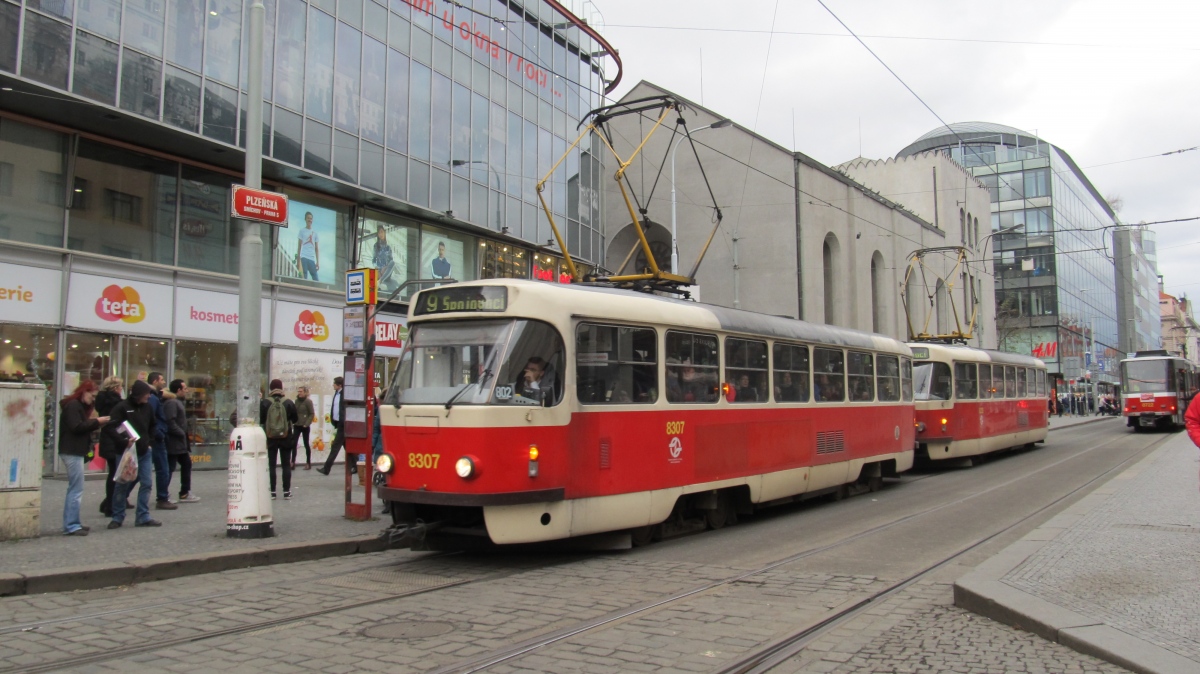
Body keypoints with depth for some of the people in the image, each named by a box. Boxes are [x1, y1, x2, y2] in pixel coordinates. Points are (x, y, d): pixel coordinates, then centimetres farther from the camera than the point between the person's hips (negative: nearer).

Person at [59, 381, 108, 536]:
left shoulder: (79, 406, 20)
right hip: (72, 452, -10)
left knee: (74, 489, 12)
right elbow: (76, 427, -22)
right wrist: (96, 421, -15)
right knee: (76, 490, -9)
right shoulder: (73, 405, -11)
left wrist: (95, 424, 3)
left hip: (76, 451, 10)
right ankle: (71, 525, -7)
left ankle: (70, 524, 17)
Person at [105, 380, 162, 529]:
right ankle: (117, 517, 18)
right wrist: (124, 442, -23)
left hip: (144, 452, 5)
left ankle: (143, 516, 11)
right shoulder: (122, 408, -12)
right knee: (122, 485, 4)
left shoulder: (148, 408, 6)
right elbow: (109, 428, -19)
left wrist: (149, 440, 10)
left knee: (146, 483, 4)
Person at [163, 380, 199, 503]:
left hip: (180, 443, 11)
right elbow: (170, 423, -26)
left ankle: (185, 493, 23)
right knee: (169, 469, -6)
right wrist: (183, 434, -16)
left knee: (186, 464, 16)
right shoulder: (171, 403, -16)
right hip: (173, 443, -11)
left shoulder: (178, 402, 17)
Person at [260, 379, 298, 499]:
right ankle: (286, 491, 7)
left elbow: (260, 420, -5)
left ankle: (272, 491, 9)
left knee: (271, 464, 9)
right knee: (286, 465, 8)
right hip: (286, 438, 0)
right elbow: (294, 419, 1)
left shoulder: (264, 403, -9)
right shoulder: (289, 403, -7)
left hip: (270, 438, 0)